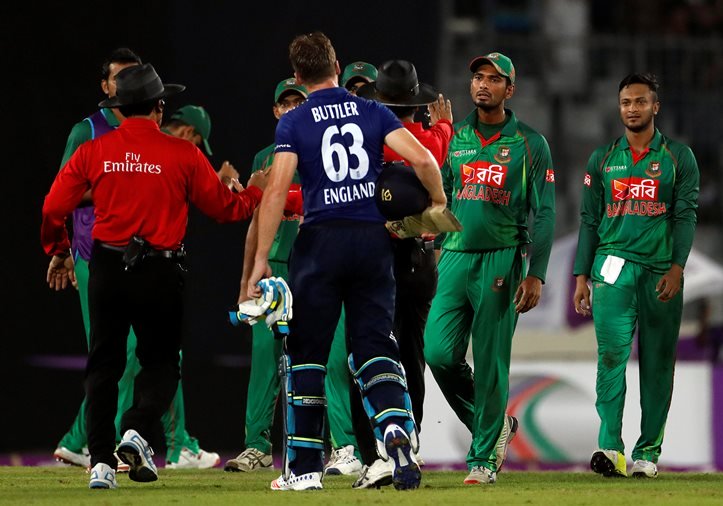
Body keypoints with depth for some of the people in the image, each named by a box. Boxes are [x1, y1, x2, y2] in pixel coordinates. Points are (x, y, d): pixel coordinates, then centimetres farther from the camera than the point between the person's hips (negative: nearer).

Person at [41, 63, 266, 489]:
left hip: (107, 267, 2)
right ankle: (136, 431, -16)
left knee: (104, 365, 10)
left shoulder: (93, 152, 1)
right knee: (161, 362, 11)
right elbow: (227, 208, 3)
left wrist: (59, 253, 19)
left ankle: (102, 462, 2)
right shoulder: (183, 154, -4)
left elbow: (54, 209, 1)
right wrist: (256, 190, 24)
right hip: (160, 272, -2)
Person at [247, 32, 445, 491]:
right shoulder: (373, 113, 6)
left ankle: (304, 466, 7)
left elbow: (277, 190, -11)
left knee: (307, 352, 6)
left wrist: (261, 259, -9)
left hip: (321, 239, -2)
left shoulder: (293, 124, -1)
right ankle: (396, 424, -19)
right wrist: (438, 202, 13)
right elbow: (422, 159, -6)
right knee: (375, 344, 8)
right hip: (374, 238, 2)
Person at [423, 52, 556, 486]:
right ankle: (495, 426, 14)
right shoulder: (455, 139, 12)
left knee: (490, 362, -4)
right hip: (455, 256, 4)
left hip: (501, 259, -4)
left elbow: (544, 214, -2)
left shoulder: (530, 144, 1)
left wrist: (536, 274, -10)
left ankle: (484, 457, 6)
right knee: (439, 352, -8)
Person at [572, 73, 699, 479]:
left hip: (661, 271, 0)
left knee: (657, 363, 2)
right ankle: (611, 447, -23)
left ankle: (648, 451, 9)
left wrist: (676, 268, -14)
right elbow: (590, 221, 14)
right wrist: (581, 276, 7)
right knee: (612, 351, -16)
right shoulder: (603, 159, 13)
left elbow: (686, 215, -1)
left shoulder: (679, 157, 7)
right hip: (613, 263, 0)